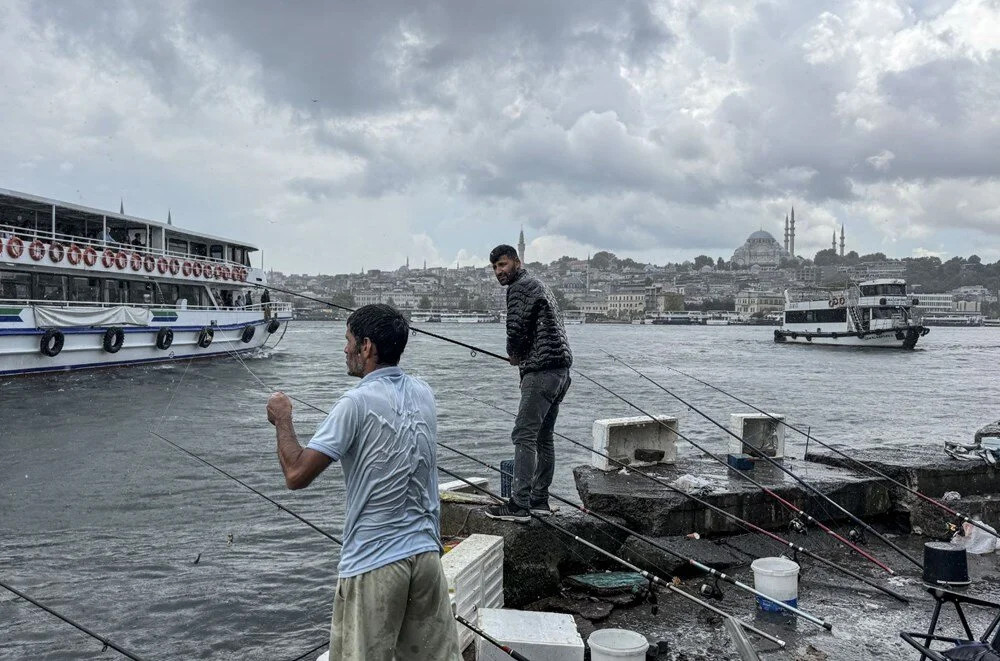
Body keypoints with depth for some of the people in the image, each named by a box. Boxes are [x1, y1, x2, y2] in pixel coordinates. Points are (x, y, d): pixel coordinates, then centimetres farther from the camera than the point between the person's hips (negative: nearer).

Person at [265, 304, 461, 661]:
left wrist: (283, 419, -1)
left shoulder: (357, 402, -15)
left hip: (373, 564, -6)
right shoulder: (424, 394, 5)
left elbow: (296, 475, -16)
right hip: (425, 552, 6)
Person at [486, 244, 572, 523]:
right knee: (543, 436, 14)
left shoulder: (520, 287, -7)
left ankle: (519, 505, -14)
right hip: (561, 369, 11)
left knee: (524, 436, -12)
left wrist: (514, 354, 4)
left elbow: (516, 329, -16)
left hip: (542, 371, -11)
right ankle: (539, 500, 20)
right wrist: (521, 355, 14)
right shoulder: (539, 285, 25)